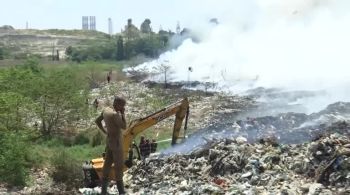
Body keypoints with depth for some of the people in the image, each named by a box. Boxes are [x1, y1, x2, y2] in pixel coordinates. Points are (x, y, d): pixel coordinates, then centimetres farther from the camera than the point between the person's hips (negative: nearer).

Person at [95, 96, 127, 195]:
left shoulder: (106, 110, 3)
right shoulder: (115, 114, -24)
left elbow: (97, 121, 15)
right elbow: (124, 126, -18)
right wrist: (122, 114, -14)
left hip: (109, 140, 9)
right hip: (116, 141, -9)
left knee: (107, 163, 13)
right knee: (119, 165, -1)